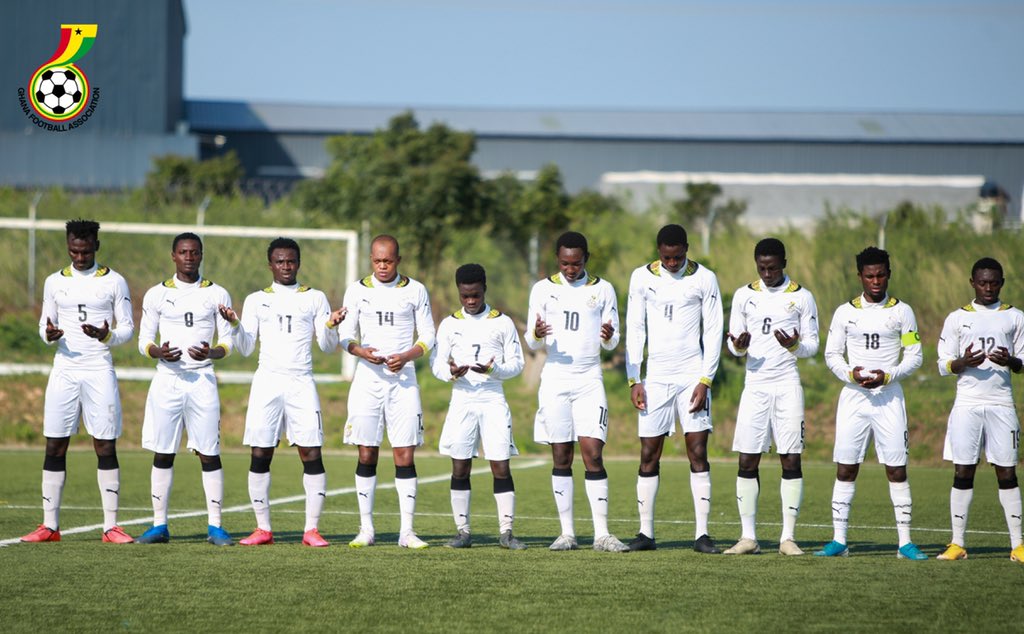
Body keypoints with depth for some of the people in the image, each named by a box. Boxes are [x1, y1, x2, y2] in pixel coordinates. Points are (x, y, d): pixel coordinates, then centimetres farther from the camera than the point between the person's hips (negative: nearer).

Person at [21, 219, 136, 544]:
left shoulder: (114, 282, 3)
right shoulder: (55, 282, 10)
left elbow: (127, 327, 5)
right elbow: (44, 325, 15)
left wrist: (106, 336, -17)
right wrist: (49, 335, -9)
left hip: (100, 372, -2)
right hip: (64, 370, 2)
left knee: (105, 448, -4)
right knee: (55, 447, -1)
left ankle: (111, 526, -1)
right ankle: (50, 526, 3)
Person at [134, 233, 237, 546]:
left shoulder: (217, 294, 7)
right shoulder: (157, 294, 8)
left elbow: (228, 341, 7)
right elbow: (144, 340, 8)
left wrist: (211, 353, -15)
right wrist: (159, 352, -14)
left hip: (202, 379, -1)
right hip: (167, 379, 1)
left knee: (209, 454, -3)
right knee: (162, 454, 1)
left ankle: (214, 526, 0)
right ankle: (160, 525, 7)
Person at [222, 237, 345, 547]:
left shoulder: (315, 298, 11)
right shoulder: (256, 300, 13)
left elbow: (327, 346, 8)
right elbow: (246, 349, 10)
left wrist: (331, 325, -12)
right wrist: (235, 324, -8)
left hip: (301, 383, -1)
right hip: (267, 381, 1)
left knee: (311, 454, -8)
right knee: (260, 455, -3)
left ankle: (311, 529, -5)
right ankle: (263, 529, 4)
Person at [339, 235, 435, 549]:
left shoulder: (415, 291, 5)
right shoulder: (357, 290, 6)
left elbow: (427, 337, 6)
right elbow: (346, 336, 8)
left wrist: (406, 356, -13)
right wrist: (362, 351, -14)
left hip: (403, 378, -1)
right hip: (367, 378, 1)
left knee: (405, 456, -4)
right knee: (367, 455, 0)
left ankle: (407, 531, -2)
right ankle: (366, 529, 6)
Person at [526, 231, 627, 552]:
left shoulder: (603, 290, 6)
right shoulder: (543, 289, 6)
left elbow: (612, 342, 7)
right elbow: (531, 342, 5)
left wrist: (609, 336, -16)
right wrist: (537, 335, -18)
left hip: (589, 380, 0)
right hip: (555, 378, 0)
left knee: (593, 455, -9)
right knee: (561, 457, 0)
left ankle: (602, 534, -9)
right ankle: (567, 532, 4)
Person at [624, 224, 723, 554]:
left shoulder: (704, 279, 0)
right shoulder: (642, 277, 4)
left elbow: (713, 332, 0)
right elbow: (634, 331, 6)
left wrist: (704, 381, -8)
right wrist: (634, 381, -1)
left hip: (692, 375, -1)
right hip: (656, 376, 2)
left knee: (698, 453, -6)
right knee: (648, 456, 1)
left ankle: (702, 534, -5)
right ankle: (646, 533, 7)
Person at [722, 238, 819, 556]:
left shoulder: (801, 297, 3)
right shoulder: (744, 296, 9)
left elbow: (812, 345, 5)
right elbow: (733, 344, 13)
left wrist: (794, 345, -16)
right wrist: (739, 347, -11)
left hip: (787, 385, -2)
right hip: (754, 385, 2)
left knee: (790, 460, -4)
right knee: (747, 461, -3)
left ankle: (787, 537, 0)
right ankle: (748, 537, 3)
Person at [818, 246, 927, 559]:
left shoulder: (901, 312, 4)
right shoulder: (845, 312, 7)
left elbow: (914, 356, 4)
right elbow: (832, 354, 10)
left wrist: (887, 376, -12)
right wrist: (851, 374, -10)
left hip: (889, 398, -1)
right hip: (853, 398, 1)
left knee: (897, 471, -3)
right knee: (845, 470, 0)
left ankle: (905, 543, -1)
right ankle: (839, 540, 4)